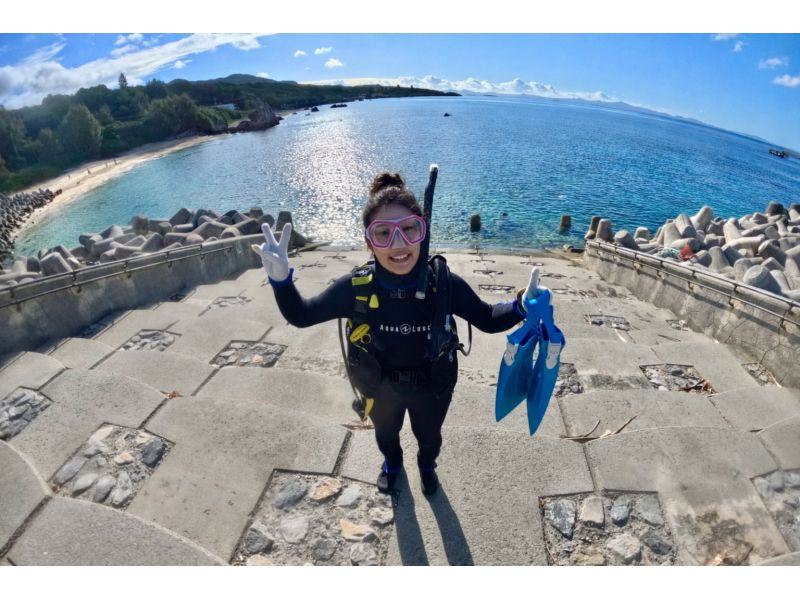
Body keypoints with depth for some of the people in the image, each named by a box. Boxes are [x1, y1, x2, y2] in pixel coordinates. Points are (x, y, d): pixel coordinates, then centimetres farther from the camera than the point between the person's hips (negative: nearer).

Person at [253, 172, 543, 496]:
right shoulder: (356, 287, -30)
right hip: (381, 389, 1)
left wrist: (521, 307, -35)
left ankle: (427, 466, 70)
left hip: (432, 388, 0)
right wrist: (280, 279, -34)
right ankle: (392, 464, 72)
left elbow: (487, 319, -15)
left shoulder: (444, 283, -31)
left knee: (429, 435, 32)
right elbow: (301, 316, -16)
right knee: (385, 433, 34)